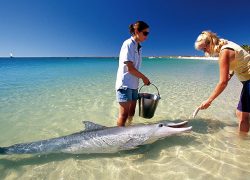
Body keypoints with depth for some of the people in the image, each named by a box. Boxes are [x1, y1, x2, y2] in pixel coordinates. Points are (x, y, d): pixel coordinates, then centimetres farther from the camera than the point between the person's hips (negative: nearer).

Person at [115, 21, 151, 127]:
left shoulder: (138, 46, 14)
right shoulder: (128, 44, -11)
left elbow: (134, 68, 12)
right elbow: (130, 68, -17)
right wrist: (144, 78, -7)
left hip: (133, 85, 9)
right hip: (125, 84, -9)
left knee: (131, 112, 15)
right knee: (124, 114, -7)